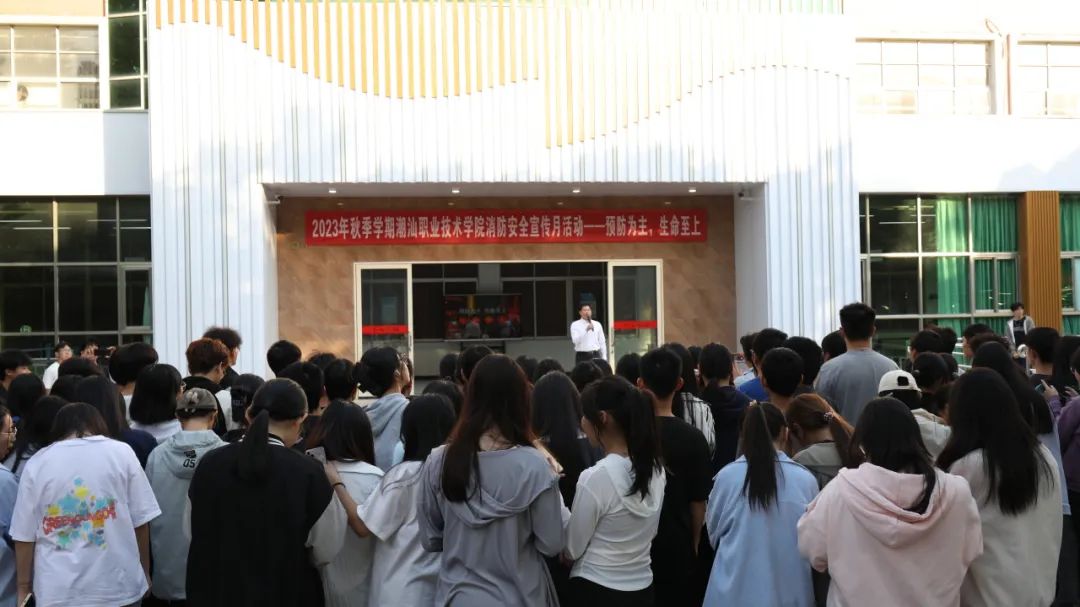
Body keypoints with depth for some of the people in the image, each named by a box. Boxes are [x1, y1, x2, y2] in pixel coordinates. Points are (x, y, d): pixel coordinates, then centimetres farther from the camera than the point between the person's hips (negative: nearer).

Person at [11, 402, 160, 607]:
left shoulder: (36, 462, 1)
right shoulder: (121, 452, -1)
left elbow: (24, 535, 1)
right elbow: (140, 521, 0)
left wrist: (24, 587, 13)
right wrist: (145, 573, 12)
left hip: (58, 590, 1)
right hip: (117, 585, 0)